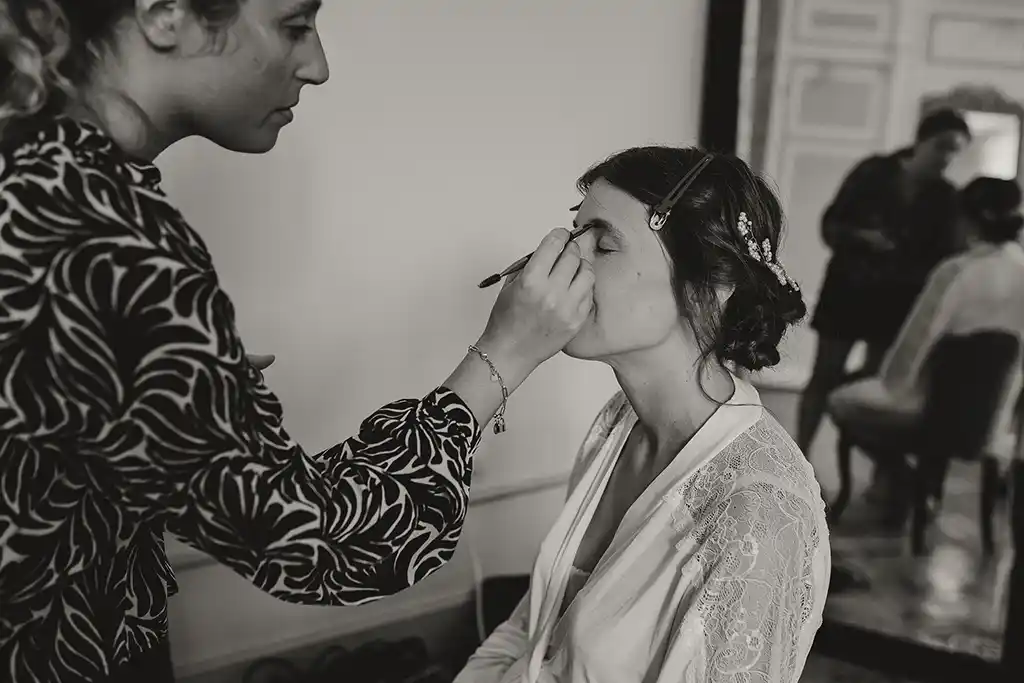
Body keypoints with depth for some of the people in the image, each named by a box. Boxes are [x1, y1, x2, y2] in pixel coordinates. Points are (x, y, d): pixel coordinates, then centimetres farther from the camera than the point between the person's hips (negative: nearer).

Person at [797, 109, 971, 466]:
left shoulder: (945, 199, -1)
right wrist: (861, 237, -23)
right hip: (848, 287, -1)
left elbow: (947, 257, -3)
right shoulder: (873, 172, -6)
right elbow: (830, 225, -5)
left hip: (898, 299, 1)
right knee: (824, 376, 2)